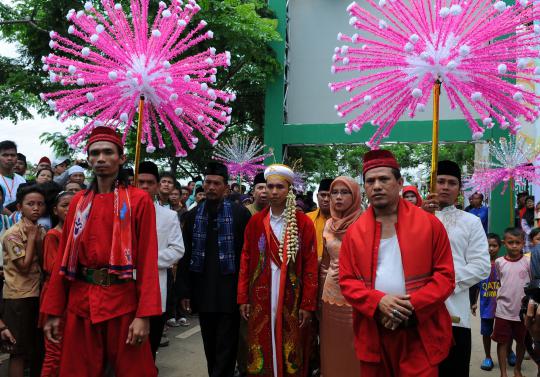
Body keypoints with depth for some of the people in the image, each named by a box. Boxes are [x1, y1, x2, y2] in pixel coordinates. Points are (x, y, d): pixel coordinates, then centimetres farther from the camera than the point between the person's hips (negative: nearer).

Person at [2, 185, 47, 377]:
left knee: (39, 346, 13)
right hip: (18, 297, -7)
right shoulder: (12, 234, -11)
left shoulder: (41, 231, 8)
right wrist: (31, 237, -13)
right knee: (19, 349, -1)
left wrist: (38, 239, -9)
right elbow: (24, 267, -17)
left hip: (37, 294, 7)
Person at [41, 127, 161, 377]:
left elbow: (148, 259, -10)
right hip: (80, 302, 4)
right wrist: (54, 311, 6)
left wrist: (144, 315, -16)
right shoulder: (79, 202, 9)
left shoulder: (139, 200, -5)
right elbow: (64, 257, 10)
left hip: (123, 301, -4)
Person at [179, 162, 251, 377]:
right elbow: (186, 255, 7)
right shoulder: (193, 215, 6)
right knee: (210, 345, 15)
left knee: (226, 347, 2)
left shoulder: (240, 213, -5)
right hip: (203, 291, 4)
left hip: (230, 291, -4)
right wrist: (184, 291, 4)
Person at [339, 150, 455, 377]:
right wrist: (378, 301, -16)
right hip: (373, 334, 2)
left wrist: (412, 305, -16)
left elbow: (445, 275, -3)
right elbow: (347, 280, 2)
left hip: (420, 332, -2)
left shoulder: (429, 223, -2)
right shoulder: (354, 232, 3)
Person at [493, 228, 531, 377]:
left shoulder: (528, 262, -5)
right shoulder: (499, 262, -2)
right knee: (502, 342, 6)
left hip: (523, 310, 0)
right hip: (503, 310, 0)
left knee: (522, 342, 14)